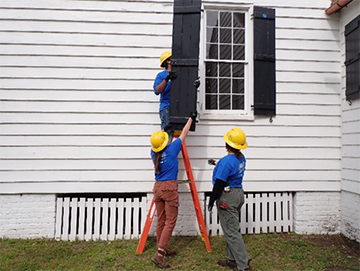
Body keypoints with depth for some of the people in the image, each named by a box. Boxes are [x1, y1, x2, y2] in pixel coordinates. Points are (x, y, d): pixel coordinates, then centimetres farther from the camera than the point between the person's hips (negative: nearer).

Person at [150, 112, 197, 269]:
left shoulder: (154, 153, 4)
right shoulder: (172, 149, -10)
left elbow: (160, 136, 25)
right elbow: (183, 134, 3)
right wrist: (191, 119, 16)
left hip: (157, 187, 6)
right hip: (169, 187, -6)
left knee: (161, 220, 14)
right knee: (170, 221, -1)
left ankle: (162, 249, 25)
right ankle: (159, 254, -4)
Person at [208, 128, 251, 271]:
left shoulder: (226, 161, -23)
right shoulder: (241, 158, 4)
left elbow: (219, 183, -21)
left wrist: (212, 200, -10)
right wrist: (217, 163, 33)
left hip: (227, 196, -9)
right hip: (239, 193, 9)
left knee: (231, 231, 0)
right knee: (232, 228, 19)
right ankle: (232, 259, 30)